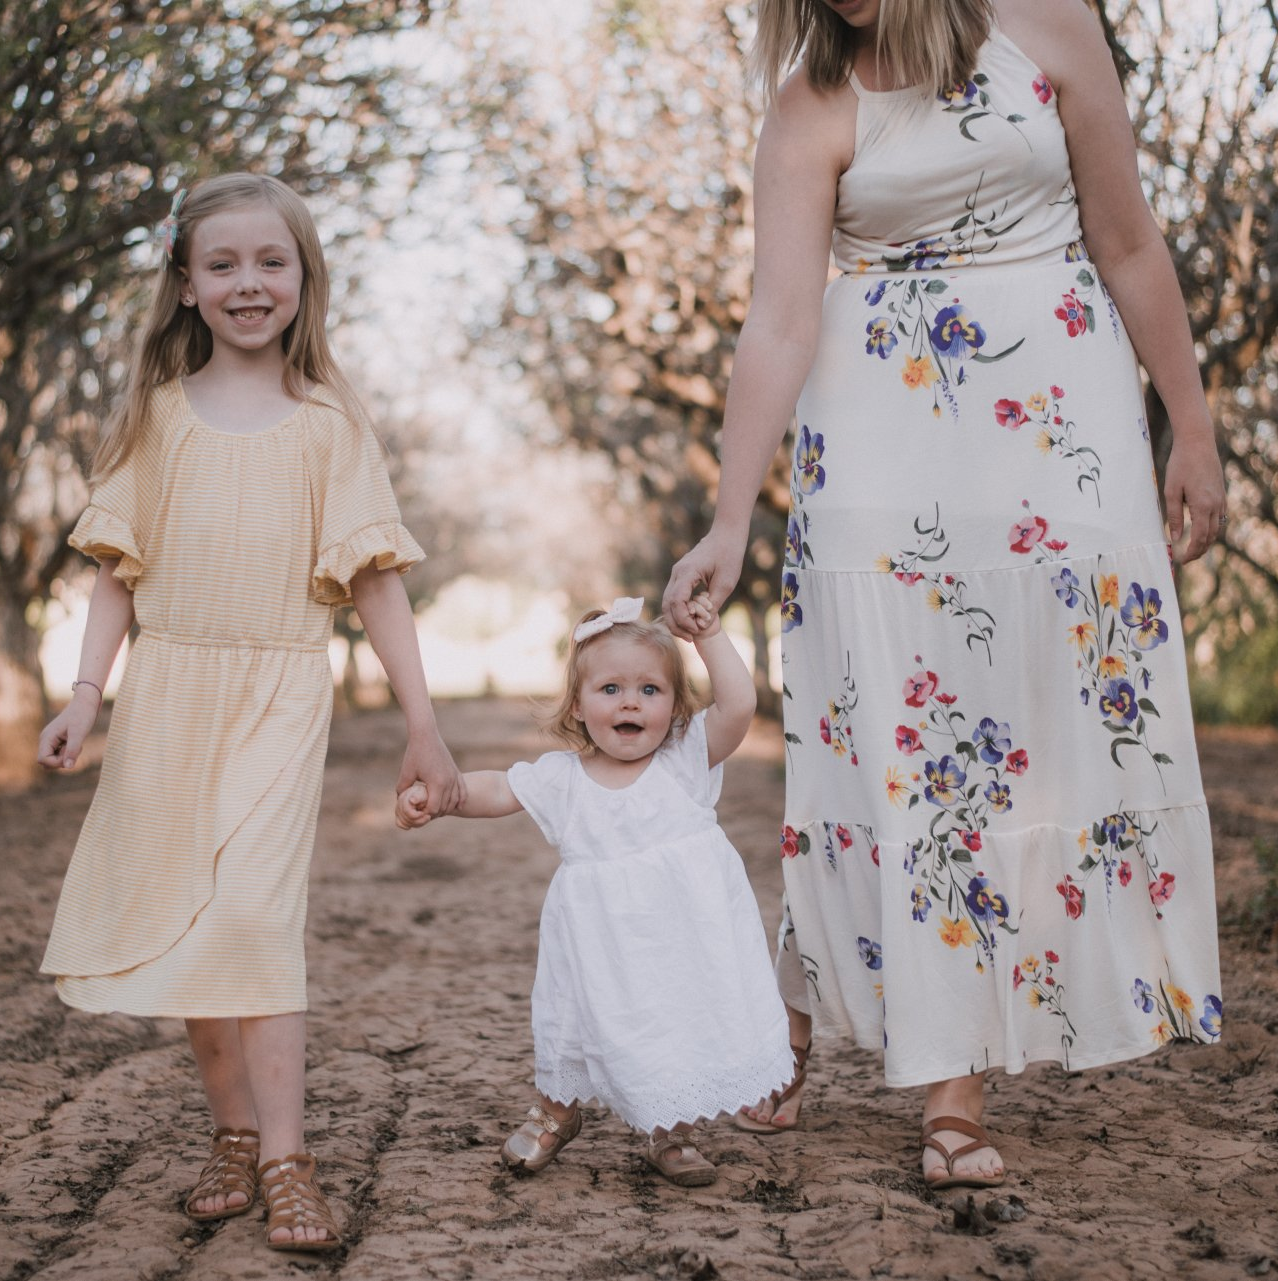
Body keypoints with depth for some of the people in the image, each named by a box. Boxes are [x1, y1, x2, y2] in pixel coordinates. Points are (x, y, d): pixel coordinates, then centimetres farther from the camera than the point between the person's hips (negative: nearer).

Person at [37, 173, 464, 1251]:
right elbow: (122, 567, 9)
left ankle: (286, 1164, -8)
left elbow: (373, 576, 0)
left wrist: (422, 724, -3)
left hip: (279, 696, -3)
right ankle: (234, 1133, 19)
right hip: (168, 691, 3)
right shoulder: (161, 413, 8)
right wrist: (87, 695, 0)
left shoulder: (327, 422, 2)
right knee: (183, 921, 5)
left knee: (254, 913, -14)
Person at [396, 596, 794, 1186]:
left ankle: (672, 1134, 29)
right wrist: (429, 793, -15)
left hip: (686, 937, 0)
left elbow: (738, 705, -14)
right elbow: (497, 789, -2)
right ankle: (555, 1113, 41)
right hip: (600, 948, 1)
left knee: (684, 1029, 4)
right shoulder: (562, 777, 0)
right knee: (579, 1017, 10)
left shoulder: (687, 759, -3)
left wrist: (709, 637, -13)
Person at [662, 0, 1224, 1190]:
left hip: (1058, 418, 1)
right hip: (883, 432, -1)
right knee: (901, 721, -3)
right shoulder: (811, 111, 0)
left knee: (1079, 709, 0)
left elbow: (1127, 244, 4)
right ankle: (949, 1089, 10)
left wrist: (1191, 429, 4)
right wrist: (729, 521, -18)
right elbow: (779, 324, -9)